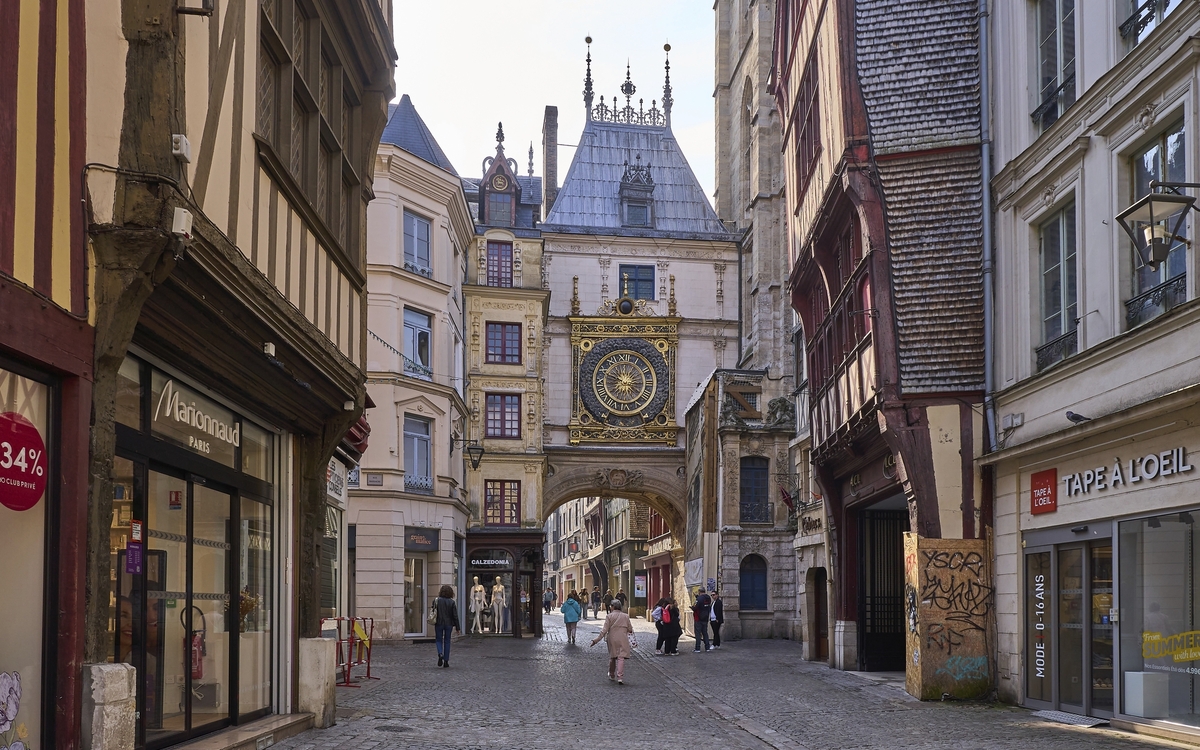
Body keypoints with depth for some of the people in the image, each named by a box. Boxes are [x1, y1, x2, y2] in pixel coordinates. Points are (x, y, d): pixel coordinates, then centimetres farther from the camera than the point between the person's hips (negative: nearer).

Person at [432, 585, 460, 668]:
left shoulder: (436, 601, -5)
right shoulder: (451, 602, -5)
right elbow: (455, 616, -4)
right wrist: (457, 627, 2)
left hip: (438, 623, 0)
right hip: (448, 624, 0)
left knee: (439, 640, 12)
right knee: (447, 641, 10)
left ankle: (440, 654, -17)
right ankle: (446, 661, 10)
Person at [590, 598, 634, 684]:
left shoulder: (609, 616, -5)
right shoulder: (625, 616, 2)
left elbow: (604, 630, -10)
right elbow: (630, 629, 6)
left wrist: (596, 640, -8)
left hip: (612, 639, 0)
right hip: (622, 640, 0)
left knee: (612, 657, 18)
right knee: (621, 658, -6)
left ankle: (612, 675, 34)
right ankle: (620, 677, -19)